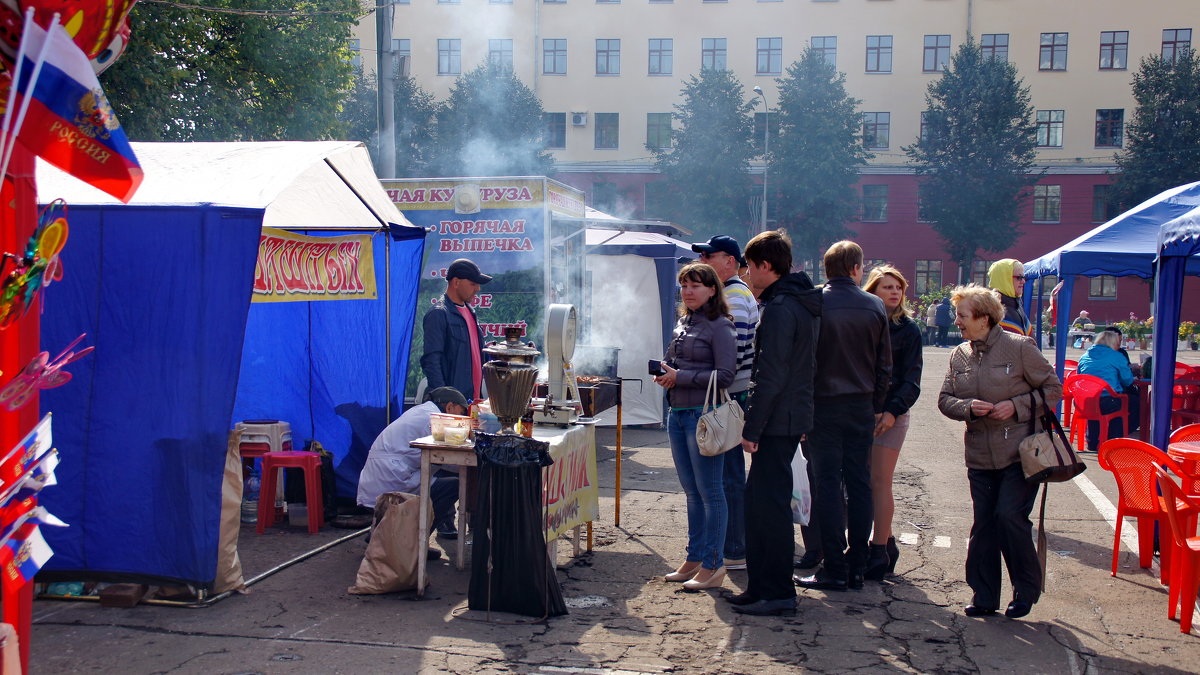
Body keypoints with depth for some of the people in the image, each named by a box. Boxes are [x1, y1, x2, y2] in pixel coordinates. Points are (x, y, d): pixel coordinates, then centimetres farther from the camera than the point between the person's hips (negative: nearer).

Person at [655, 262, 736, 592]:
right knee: (691, 491, 15)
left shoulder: (719, 327, -10)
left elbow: (725, 375, -16)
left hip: (704, 414, -8)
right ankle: (694, 559, 24)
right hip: (677, 413, 8)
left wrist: (681, 377, -16)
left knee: (709, 491, -1)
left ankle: (712, 566, 6)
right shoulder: (683, 322, 13)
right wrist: (665, 372, 1)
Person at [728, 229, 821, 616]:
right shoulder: (805, 304, 15)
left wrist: (752, 427, -18)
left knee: (769, 502, -4)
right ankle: (761, 586, 23)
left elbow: (770, 376, -22)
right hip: (794, 418, 10)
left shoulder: (779, 309, -17)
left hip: (777, 423, -10)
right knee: (760, 500, 15)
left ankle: (776, 593, 3)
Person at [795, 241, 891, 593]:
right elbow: (885, 364, 7)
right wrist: (877, 406, 16)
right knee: (860, 485, 9)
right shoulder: (874, 306, 2)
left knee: (827, 486, 0)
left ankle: (834, 570, 1)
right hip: (862, 407, 3)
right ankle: (857, 568, 14)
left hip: (823, 405, -3)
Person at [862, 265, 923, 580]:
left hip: (890, 415, -4)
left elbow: (911, 379, -3)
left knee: (879, 483, -3)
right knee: (864, 482, 6)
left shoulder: (908, 329, 1)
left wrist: (894, 410, -16)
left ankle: (879, 551, 4)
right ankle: (885, 542, 19)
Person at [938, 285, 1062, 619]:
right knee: (983, 523, 6)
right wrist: (968, 407, -12)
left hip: (1019, 453, -5)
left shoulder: (1019, 347, -8)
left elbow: (1053, 388, -3)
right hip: (980, 456, 5)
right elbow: (945, 399, 8)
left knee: (1010, 515, -11)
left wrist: (1016, 406, -15)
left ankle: (1027, 589, 10)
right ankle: (984, 595, 17)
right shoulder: (959, 355, 7)